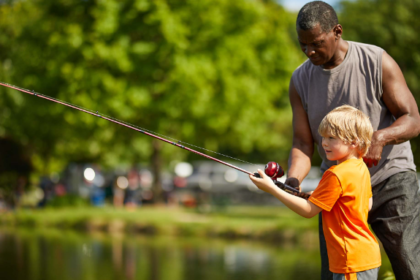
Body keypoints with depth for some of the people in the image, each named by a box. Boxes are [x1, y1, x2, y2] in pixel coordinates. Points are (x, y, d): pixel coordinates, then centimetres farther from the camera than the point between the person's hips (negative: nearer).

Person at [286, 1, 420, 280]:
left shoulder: (378, 62, -12)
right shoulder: (300, 81, 0)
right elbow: (303, 144, -2)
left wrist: (381, 136, -34)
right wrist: (292, 181, -24)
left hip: (391, 176, -4)